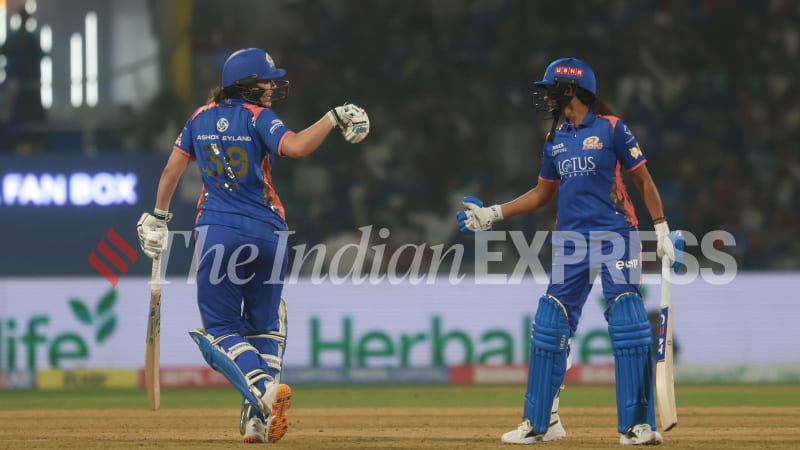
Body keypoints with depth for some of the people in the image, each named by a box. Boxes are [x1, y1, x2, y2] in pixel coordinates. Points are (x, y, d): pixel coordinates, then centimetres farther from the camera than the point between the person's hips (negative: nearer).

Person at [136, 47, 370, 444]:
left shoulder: (201, 118, 8)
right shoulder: (258, 118, -5)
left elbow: (172, 169, 13)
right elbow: (296, 147, -23)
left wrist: (158, 215, 24)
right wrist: (333, 118, -13)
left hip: (216, 232, 1)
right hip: (267, 233, -1)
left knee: (221, 330, 3)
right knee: (264, 327, 13)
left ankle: (263, 387, -24)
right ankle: (258, 417, 1)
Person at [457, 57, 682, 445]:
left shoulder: (611, 128, -4)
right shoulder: (555, 139, 13)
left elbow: (643, 180, -2)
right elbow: (543, 193, 22)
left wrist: (662, 230, -7)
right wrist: (492, 214, 17)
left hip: (615, 238, -6)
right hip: (571, 242, 6)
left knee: (628, 326, -10)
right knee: (548, 326, 3)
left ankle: (637, 426, -3)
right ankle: (540, 422, 13)